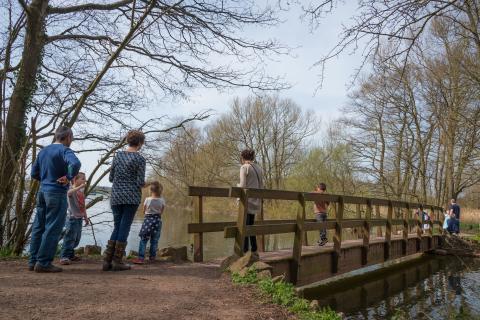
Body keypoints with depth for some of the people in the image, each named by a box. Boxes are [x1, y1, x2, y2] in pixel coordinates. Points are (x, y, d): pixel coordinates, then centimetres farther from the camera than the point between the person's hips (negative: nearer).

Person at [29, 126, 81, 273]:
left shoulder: (43, 150, 14)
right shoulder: (64, 150, -10)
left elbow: (34, 173, 17)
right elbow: (75, 163, -31)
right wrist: (68, 178, -18)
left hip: (42, 191, 8)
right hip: (57, 193, -8)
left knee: (38, 227, 12)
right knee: (52, 229, -2)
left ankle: (33, 261, 17)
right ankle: (43, 263, 0)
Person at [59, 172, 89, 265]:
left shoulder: (81, 192, 14)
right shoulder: (71, 189, -9)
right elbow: (69, 193, -37)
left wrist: (86, 217, 21)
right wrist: (80, 187, -49)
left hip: (79, 218, 8)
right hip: (72, 218, -8)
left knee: (76, 239, 14)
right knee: (70, 238, -10)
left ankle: (70, 255, 26)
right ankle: (64, 256, -5)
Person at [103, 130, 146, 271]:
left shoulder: (118, 155, 7)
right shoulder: (140, 159, -7)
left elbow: (111, 178, 9)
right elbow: (140, 182, -11)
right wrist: (145, 183, 10)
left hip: (116, 197, 5)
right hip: (132, 197, -4)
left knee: (117, 227, 14)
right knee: (125, 228, 2)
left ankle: (107, 260, 9)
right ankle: (117, 261, 5)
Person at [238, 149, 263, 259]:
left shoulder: (244, 167, -7)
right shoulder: (259, 168, 13)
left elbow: (243, 185, -13)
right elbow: (261, 186, 13)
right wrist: (260, 199, 17)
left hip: (247, 200, -7)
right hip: (256, 201, 7)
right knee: (251, 226, 16)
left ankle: (245, 251, -2)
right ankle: (254, 251, 20)